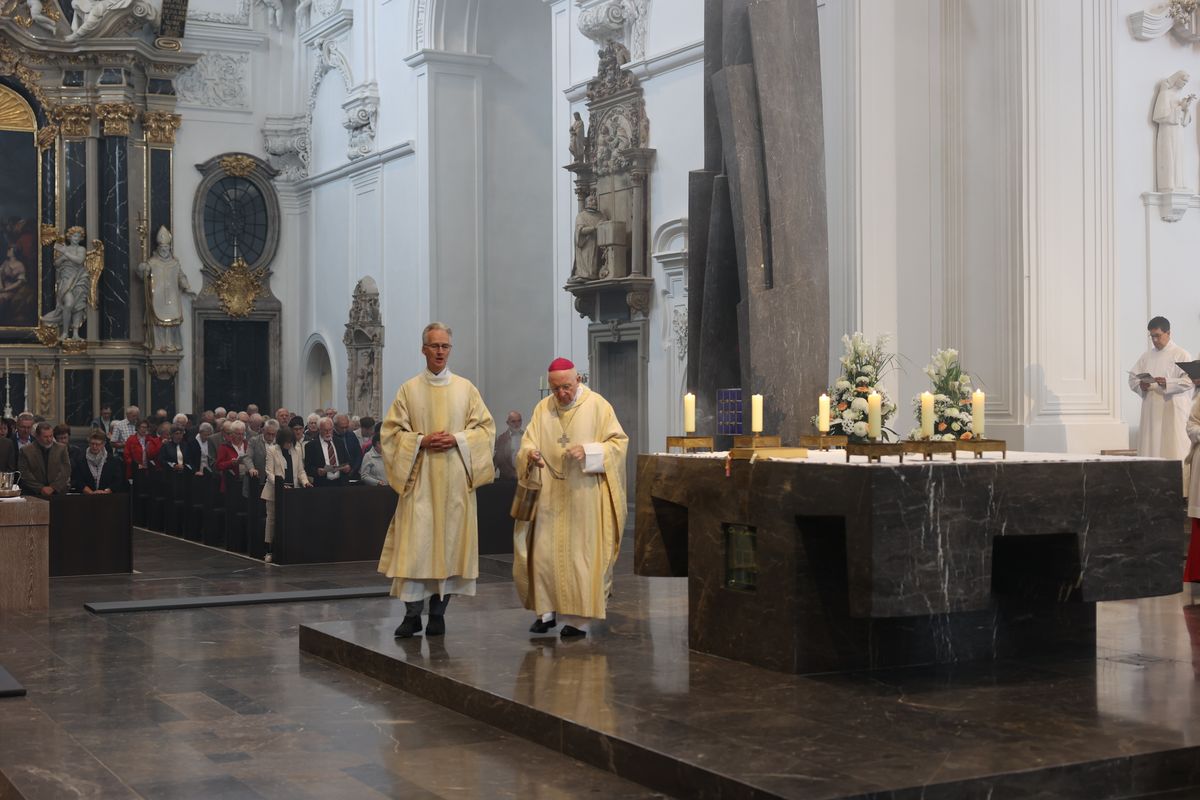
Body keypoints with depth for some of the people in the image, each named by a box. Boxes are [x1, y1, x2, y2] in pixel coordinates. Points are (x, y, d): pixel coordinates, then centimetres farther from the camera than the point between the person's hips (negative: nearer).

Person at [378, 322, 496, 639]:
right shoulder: (409, 390, 6)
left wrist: (457, 439, -9)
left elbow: (485, 426, 6)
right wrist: (421, 441, -11)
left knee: (450, 540, 1)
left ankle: (438, 612, 10)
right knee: (415, 541, -7)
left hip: (455, 479, 1)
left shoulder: (466, 388, 7)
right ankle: (412, 614, 0)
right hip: (420, 476, -1)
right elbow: (391, 431, 4)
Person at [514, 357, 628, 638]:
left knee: (580, 554, -2)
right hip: (549, 495, 4)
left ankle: (578, 617, 5)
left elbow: (618, 442, -5)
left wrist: (587, 451, -20)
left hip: (584, 495, -4)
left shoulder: (597, 405, -3)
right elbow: (527, 443, 6)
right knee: (543, 552, 2)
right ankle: (546, 610, 16)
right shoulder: (543, 408, 9)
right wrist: (531, 453, -18)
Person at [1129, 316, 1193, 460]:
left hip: (1173, 410, -5)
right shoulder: (1147, 356, 16)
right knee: (1150, 447, 0)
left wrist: (1167, 383, -24)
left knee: (1174, 449, -8)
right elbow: (1132, 378, 14)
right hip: (1151, 411, 5)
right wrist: (1140, 385, -8)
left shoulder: (1181, 355, 1)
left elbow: (1189, 380, -9)